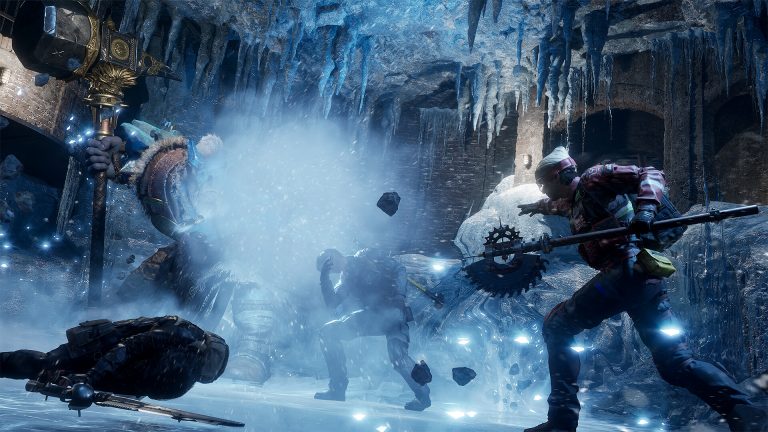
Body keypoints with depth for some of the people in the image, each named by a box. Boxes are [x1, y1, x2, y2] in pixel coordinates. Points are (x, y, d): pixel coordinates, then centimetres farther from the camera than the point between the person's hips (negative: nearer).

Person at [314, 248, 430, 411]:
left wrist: (399, 296, -12)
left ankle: (423, 395, -7)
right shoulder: (345, 280, 26)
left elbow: (398, 269, 2)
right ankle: (337, 389, -4)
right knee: (328, 332, -4)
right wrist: (324, 277, 2)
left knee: (398, 355, -29)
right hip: (371, 316, 6)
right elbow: (332, 303, 11)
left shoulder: (365, 257, 10)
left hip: (391, 310, -6)